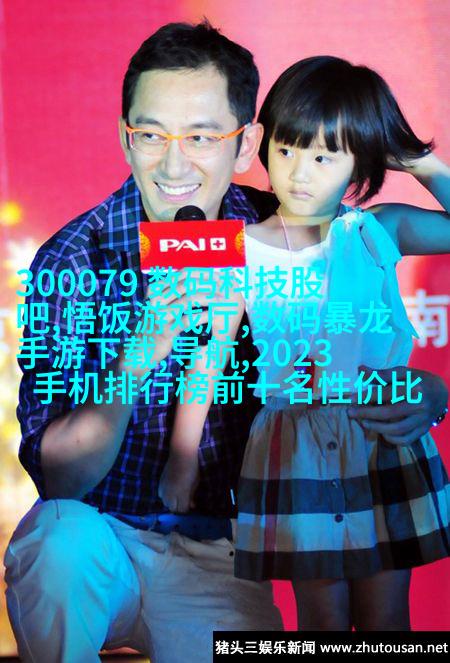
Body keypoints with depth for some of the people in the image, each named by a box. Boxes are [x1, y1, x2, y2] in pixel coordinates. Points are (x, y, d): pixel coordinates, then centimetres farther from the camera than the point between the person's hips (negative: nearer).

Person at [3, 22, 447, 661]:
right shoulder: (73, 260, -14)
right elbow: (59, 475, -19)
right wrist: (139, 355, -36)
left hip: (217, 560, 2)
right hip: (102, 537, -2)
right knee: (65, 536, -32)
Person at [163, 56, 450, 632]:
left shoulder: (379, 232, 0)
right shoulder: (245, 253, -5)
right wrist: (183, 458, -1)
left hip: (385, 441, 2)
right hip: (295, 452, -1)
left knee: (385, 616, 11)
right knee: (323, 617, 7)